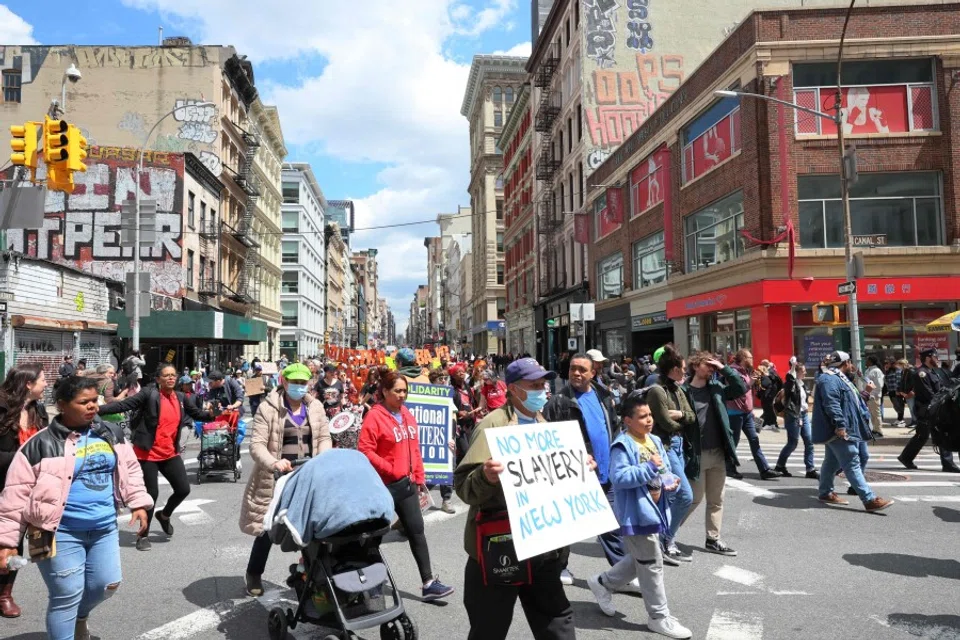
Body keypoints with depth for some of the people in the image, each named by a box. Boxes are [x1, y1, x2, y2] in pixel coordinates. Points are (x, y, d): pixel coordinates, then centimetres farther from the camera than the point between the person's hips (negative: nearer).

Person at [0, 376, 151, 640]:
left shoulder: (111, 433, 3)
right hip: (62, 533, -5)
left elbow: (130, 469, 13)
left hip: (105, 528, 5)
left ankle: (79, 618, 44)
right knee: (66, 596, 0)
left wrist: (138, 503, 6)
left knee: (107, 584, 13)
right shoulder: (42, 444, -12)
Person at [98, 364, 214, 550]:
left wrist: (212, 415, -1)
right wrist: (98, 409, -25)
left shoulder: (180, 398, 6)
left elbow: (197, 414, 17)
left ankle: (164, 515, 35)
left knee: (183, 489, 3)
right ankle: (143, 535, 22)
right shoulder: (149, 394, -11)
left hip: (170, 453, 5)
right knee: (152, 493, 0)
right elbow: (124, 405, -16)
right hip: (148, 454, -5)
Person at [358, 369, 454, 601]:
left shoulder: (407, 415, 9)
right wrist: (390, 469, -18)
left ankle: (429, 583, 12)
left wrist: (419, 478, 13)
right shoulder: (375, 416, -13)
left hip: (407, 483, 7)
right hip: (384, 485, -7)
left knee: (417, 530, 7)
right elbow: (365, 450, -18)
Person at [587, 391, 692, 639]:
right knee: (652, 565, 2)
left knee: (640, 561, 21)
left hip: (653, 510, 9)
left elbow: (665, 470, 18)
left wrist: (670, 481, -5)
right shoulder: (623, 445, -18)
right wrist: (650, 467, -26)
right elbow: (619, 479, -28)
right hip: (636, 514, -9)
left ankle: (603, 583, 38)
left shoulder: (655, 441, 9)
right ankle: (659, 617, 18)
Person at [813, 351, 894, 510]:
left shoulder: (838, 378, 20)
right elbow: (832, 405, -26)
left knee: (832, 462, 16)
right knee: (852, 464, -12)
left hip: (840, 430, 11)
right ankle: (870, 500, -14)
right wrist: (840, 425, -30)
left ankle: (826, 493, 25)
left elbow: (851, 401, 33)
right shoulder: (829, 379, -16)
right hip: (839, 431, -11)